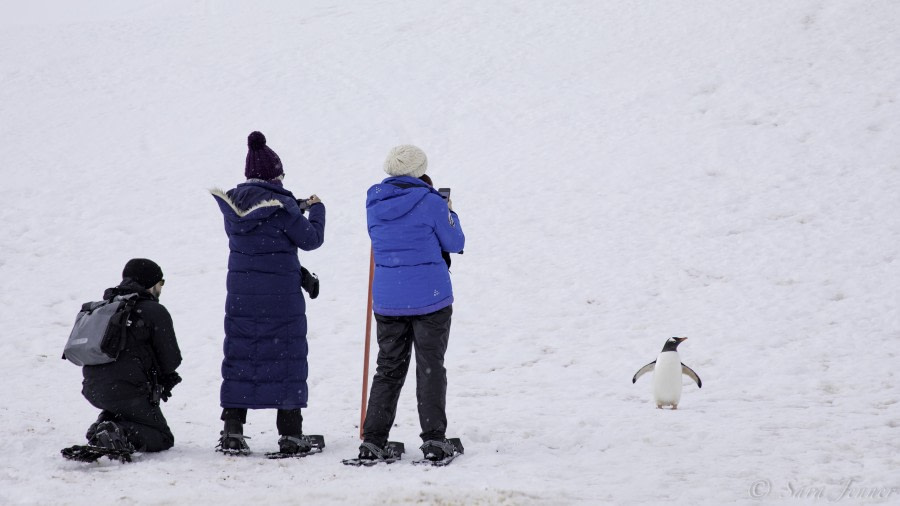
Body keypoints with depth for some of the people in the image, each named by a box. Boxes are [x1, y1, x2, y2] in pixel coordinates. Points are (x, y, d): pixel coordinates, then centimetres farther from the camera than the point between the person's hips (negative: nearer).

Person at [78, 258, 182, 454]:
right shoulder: (155, 311, -4)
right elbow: (171, 360, -3)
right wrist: (164, 379, 21)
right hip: (126, 392, -7)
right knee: (163, 438, 7)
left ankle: (103, 425, 11)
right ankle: (120, 434, -22)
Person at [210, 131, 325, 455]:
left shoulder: (232, 204, 3)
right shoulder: (281, 205, -14)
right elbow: (311, 239, -6)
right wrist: (316, 209, 12)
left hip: (240, 297, 5)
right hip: (281, 297, -5)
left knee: (239, 358, 10)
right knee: (286, 358, 4)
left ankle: (232, 431, 8)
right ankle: (290, 434, 6)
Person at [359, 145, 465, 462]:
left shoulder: (374, 202, 4)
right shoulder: (430, 202, -9)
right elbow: (455, 243, 0)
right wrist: (450, 213, 19)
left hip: (387, 301, 4)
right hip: (431, 298, -4)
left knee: (388, 369, 11)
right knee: (430, 369, 4)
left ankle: (372, 440, 6)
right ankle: (434, 440, 1)